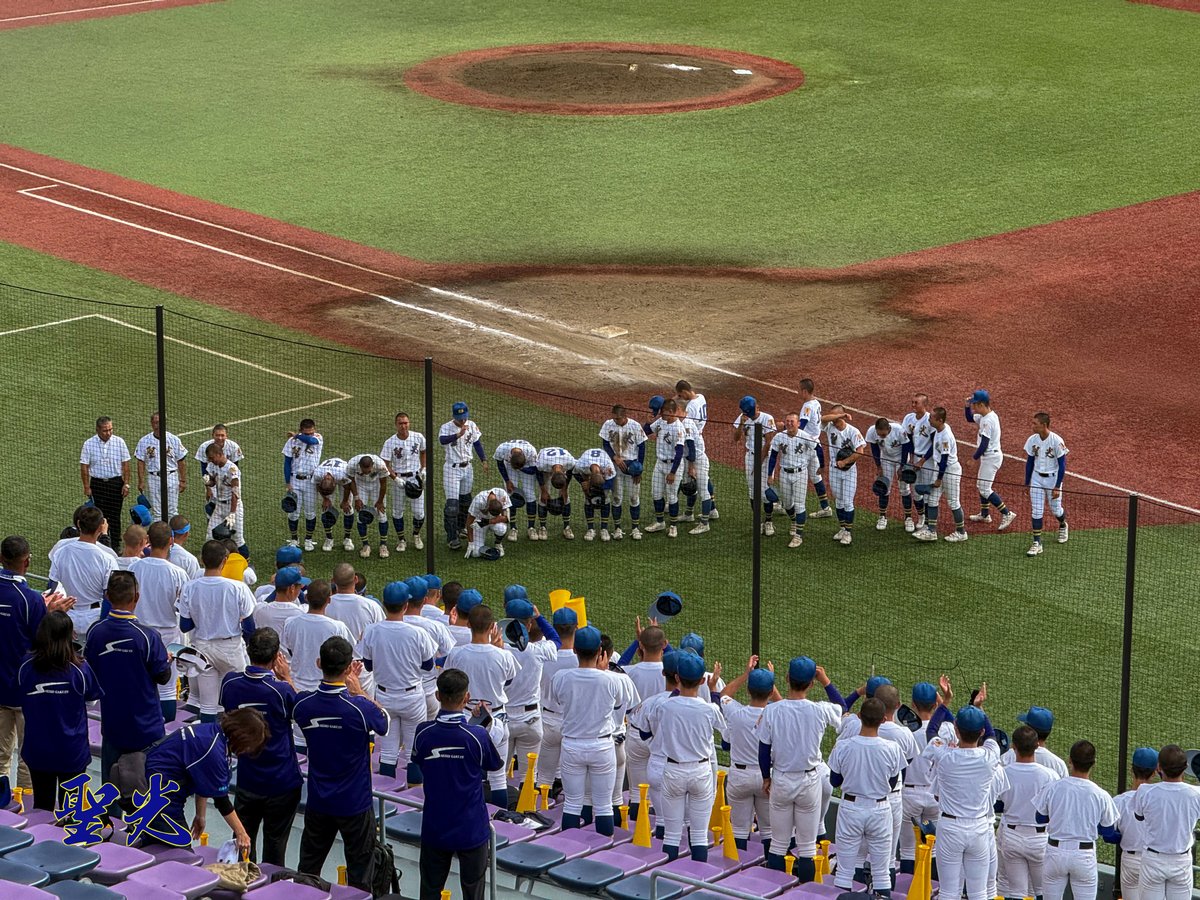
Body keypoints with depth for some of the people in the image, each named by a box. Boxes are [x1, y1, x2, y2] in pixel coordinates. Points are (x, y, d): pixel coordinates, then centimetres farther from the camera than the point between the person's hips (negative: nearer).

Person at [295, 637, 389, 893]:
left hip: (318, 802, 4)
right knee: (360, 874, 10)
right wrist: (358, 691, 4)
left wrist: (346, 687, 7)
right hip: (355, 803, -4)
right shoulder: (360, 708, -26)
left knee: (307, 871, 18)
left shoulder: (303, 705, -14)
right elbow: (384, 722, -3)